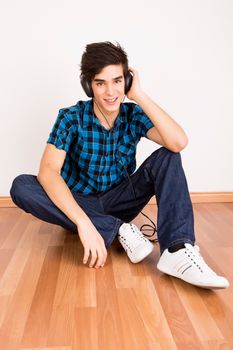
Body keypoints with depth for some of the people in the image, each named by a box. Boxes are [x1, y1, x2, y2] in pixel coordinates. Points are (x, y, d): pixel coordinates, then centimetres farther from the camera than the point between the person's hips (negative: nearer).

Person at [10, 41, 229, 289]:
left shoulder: (134, 115, -9)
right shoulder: (71, 118, -15)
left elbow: (179, 142, -27)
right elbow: (48, 171, -29)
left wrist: (140, 96, -25)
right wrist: (84, 224, -40)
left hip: (118, 202, 1)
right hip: (77, 204, -1)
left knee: (167, 156, -18)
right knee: (21, 186, -28)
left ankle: (177, 250, -35)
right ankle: (119, 229, -27)